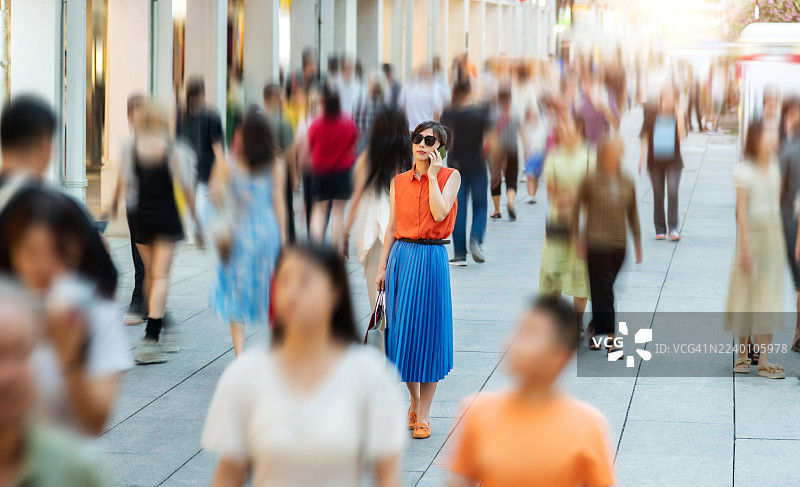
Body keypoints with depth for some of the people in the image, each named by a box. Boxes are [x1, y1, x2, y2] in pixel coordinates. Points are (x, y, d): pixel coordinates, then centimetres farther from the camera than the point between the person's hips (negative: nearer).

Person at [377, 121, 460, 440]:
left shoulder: (450, 176, 1)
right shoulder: (399, 182, 10)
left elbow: (439, 214, -15)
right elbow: (392, 228, 12)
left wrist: (432, 175, -11)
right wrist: (383, 267, 8)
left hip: (431, 258, -3)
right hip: (401, 256, 3)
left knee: (427, 330, -1)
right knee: (402, 331, 6)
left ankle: (423, 414, 7)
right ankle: (414, 402, 25)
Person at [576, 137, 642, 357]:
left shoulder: (627, 183, 5)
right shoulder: (590, 181, -8)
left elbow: (632, 215, 14)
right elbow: (576, 210, -1)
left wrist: (638, 244, 15)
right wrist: (579, 240, -4)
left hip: (619, 246, 4)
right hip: (597, 245, -4)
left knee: (603, 290, 13)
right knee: (603, 291, -7)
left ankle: (593, 330, 32)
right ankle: (611, 339, -7)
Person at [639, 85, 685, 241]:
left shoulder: (677, 118, 1)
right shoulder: (651, 119, 3)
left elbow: (681, 135, -16)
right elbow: (645, 139, 6)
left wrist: (679, 115, -15)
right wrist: (642, 160, -1)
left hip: (673, 162, -1)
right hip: (655, 162, 1)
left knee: (673, 193, -15)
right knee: (658, 196, 4)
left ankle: (673, 228, -10)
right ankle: (660, 229, 15)